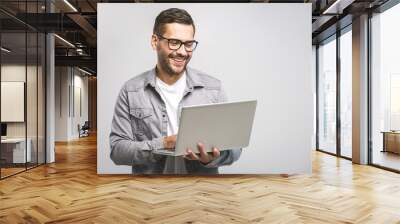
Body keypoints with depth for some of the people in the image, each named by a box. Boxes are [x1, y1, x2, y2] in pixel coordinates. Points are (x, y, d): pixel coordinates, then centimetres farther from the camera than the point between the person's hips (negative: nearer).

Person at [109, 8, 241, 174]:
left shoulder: (213, 88, -1)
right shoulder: (131, 91, -1)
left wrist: (212, 158, -20)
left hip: (203, 173, 1)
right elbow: (117, 149, -4)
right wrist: (162, 144, -18)